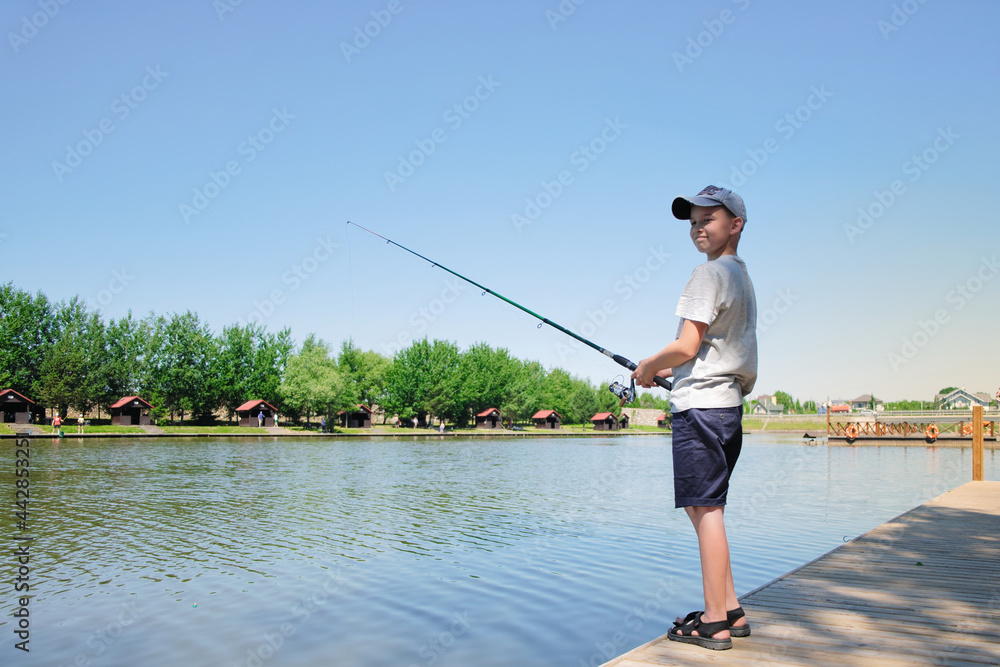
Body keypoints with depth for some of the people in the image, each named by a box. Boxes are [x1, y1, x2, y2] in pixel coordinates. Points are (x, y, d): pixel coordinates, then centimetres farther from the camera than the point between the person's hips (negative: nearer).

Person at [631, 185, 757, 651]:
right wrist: (671, 371, 20)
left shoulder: (710, 272, -10)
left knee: (706, 509, -5)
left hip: (701, 404, -10)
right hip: (726, 404, 10)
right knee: (701, 507, 15)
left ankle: (714, 623, 1)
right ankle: (730, 610, 20)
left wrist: (648, 367, 1)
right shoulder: (740, 275, 20)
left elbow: (686, 346, -16)